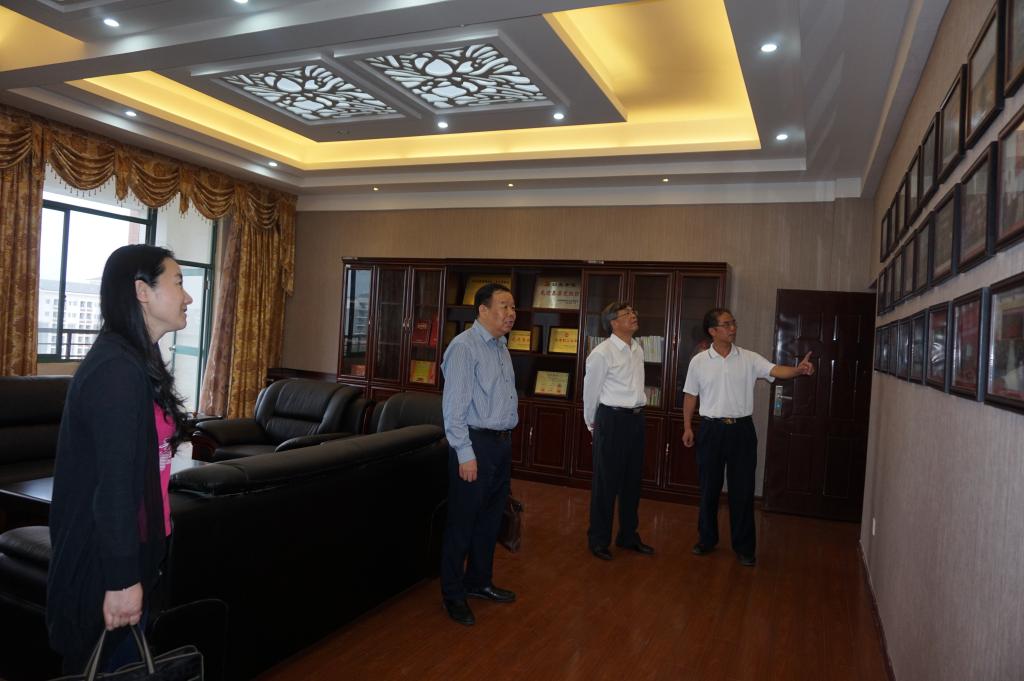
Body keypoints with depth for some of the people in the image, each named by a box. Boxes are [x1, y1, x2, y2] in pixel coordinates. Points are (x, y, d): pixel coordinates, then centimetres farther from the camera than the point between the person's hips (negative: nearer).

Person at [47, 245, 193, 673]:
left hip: (126, 547, 9)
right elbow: (114, 483, -24)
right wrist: (122, 578, -21)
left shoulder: (133, 363, 8)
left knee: (122, 662, 21)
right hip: (103, 557, -9)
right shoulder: (118, 370, -23)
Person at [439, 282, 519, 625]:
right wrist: (465, 453, -20)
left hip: (502, 443, 9)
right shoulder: (464, 347, -15)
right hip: (475, 444, -9)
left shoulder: (501, 346, 13)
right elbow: (454, 405, -19)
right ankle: (453, 594, 18)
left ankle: (479, 581, 34)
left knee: (490, 518, 18)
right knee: (463, 520, 3)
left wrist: (506, 438, 14)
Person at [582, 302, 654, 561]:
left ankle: (629, 536, 32)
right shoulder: (602, 353, -14)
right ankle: (598, 540, 19)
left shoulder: (638, 350, 8)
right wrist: (592, 424, 6)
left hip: (636, 418, 7)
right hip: (612, 419, -7)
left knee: (632, 480, 16)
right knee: (606, 481, 3)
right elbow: (590, 392, -4)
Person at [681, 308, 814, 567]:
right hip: (711, 429, 0)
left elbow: (776, 370, -15)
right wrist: (687, 427, 4)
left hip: (741, 429, 0)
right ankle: (707, 538, 26)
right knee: (709, 487, 10)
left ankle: (744, 546, 16)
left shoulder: (749, 358, -1)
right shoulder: (699, 361, 0)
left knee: (743, 490, 4)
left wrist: (798, 369, -35)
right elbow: (690, 395, 6)